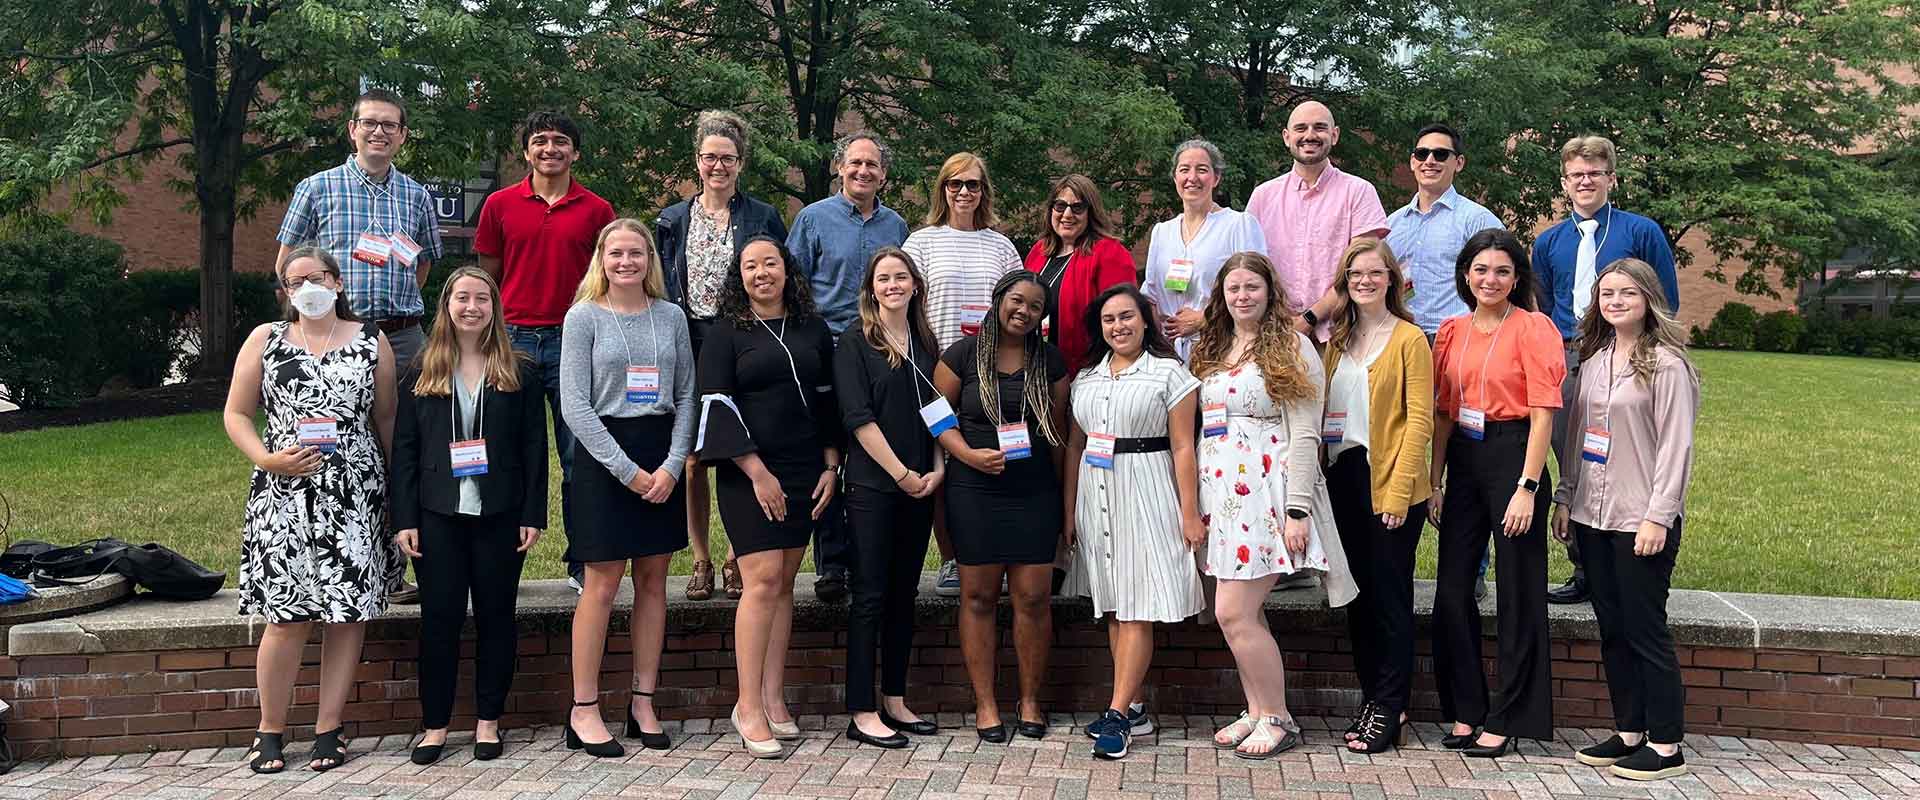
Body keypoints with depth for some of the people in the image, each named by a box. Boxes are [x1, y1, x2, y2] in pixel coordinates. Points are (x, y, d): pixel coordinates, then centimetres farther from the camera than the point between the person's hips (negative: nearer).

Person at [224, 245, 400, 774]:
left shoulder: (371, 342, 8)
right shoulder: (265, 340, 8)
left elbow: (385, 419, 10)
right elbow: (236, 415, 8)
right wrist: (268, 460, -9)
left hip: (355, 496, 1)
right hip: (285, 494, -1)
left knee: (349, 612, 1)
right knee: (287, 617, -4)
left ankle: (329, 728, 12)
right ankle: (270, 730, 12)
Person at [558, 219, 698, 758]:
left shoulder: (671, 317, 9)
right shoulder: (584, 317, -1)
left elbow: (687, 396, 7)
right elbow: (575, 405, -7)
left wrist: (672, 465, -7)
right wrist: (628, 470, -12)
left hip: (663, 458, 4)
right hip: (604, 456, -4)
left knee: (653, 581, 7)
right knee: (602, 584, -3)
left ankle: (643, 704, 16)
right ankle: (584, 712, 5)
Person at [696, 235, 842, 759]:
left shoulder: (813, 330, 11)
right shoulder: (726, 334, -1)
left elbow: (827, 399, 14)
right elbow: (717, 404, -7)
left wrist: (831, 466, 6)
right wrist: (757, 471, -14)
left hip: (805, 473, 4)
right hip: (748, 473, -4)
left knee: (784, 582, 6)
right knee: (763, 579, -11)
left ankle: (773, 700, 12)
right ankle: (749, 707, -6)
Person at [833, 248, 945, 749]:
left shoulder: (925, 343, 13)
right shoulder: (854, 344, -4)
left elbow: (939, 412, 14)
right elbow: (858, 418, -11)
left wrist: (938, 469, -1)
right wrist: (902, 474, -13)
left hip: (919, 487, 6)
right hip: (872, 486, -5)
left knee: (904, 594, 10)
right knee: (871, 595, -4)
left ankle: (894, 701, 19)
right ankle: (862, 712, 1)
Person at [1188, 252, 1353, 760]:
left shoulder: (1291, 348, -2)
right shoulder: (1211, 351, 18)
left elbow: (1303, 436, -8)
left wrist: (1297, 511, -15)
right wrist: (1192, 504, 12)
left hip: (1265, 492, -6)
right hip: (1219, 495, 7)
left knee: (1233, 612, -10)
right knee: (1243, 613, 7)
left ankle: (1278, 718, 4)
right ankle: (1256, 712, 19)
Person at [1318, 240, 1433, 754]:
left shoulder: (1409, 339, -5)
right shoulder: (1338, 340, 14)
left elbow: (1420, 421, -10)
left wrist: (1399, 491, -15)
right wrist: (1320, 475, 3)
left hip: (1390, 485, -6)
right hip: (1344, 480, 6)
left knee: (1390, 596, 0)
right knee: (1358, 593, 11)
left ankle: (1389, 709, 8)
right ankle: (1371, 696, 21)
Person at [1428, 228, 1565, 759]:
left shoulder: (1533, 329, -7)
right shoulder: (1453, 332, 10)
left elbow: (1543, 413, -11)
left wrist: (1526, 488, -16)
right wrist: (1436, 482, 8)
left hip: (1513, 457, -6)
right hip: (1463, 462, 6)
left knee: (1517, 593, 3)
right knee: (1452, 590, 7)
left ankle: (1506, 720, 12)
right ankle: (1465, 710, 20)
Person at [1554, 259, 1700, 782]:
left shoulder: (1666, 364, -8)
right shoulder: (1595, 359, 12)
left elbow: (1675, 446, -12)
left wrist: (1658, 516, -16)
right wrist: (1565, 498, 12)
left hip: (1642, 521, -7)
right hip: (1593, 516, 7)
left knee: (1645, 629, -2)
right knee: (1611, 628, 11)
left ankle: (1666, 746, 8)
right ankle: (1629, 732, 21)